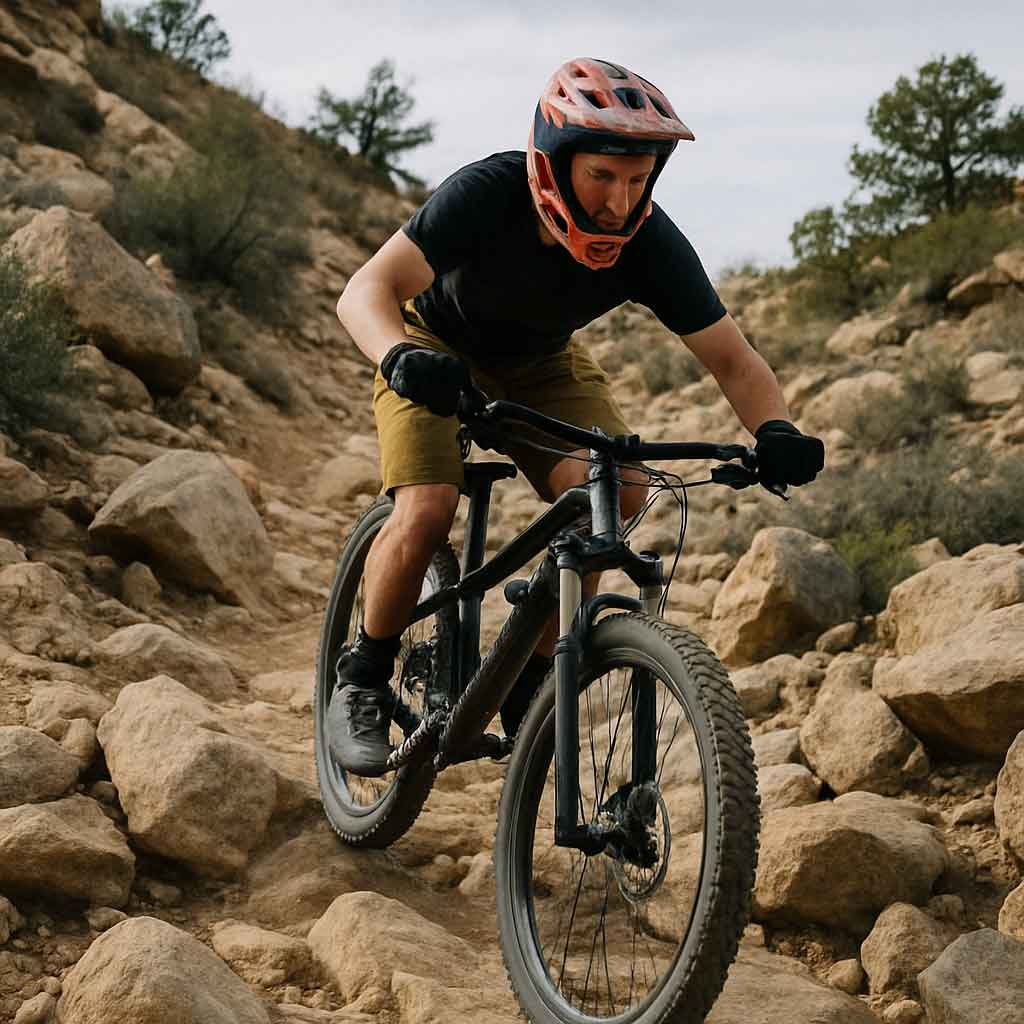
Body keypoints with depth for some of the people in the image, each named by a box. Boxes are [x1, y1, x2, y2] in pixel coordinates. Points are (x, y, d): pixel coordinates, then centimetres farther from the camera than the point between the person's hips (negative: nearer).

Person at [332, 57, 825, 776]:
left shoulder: (651, 244, -27)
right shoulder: (488, 193, -35)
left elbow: (733, 360, -22)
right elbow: (366, 291, -41)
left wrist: (776, 431, -43)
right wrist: (401, 358, -63)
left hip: (541, 364, 3)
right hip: (439, 349, -3)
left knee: (615, 492, -22)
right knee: (426, 510, -26)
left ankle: (528, 682, -4)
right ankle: (364, 680, 0)